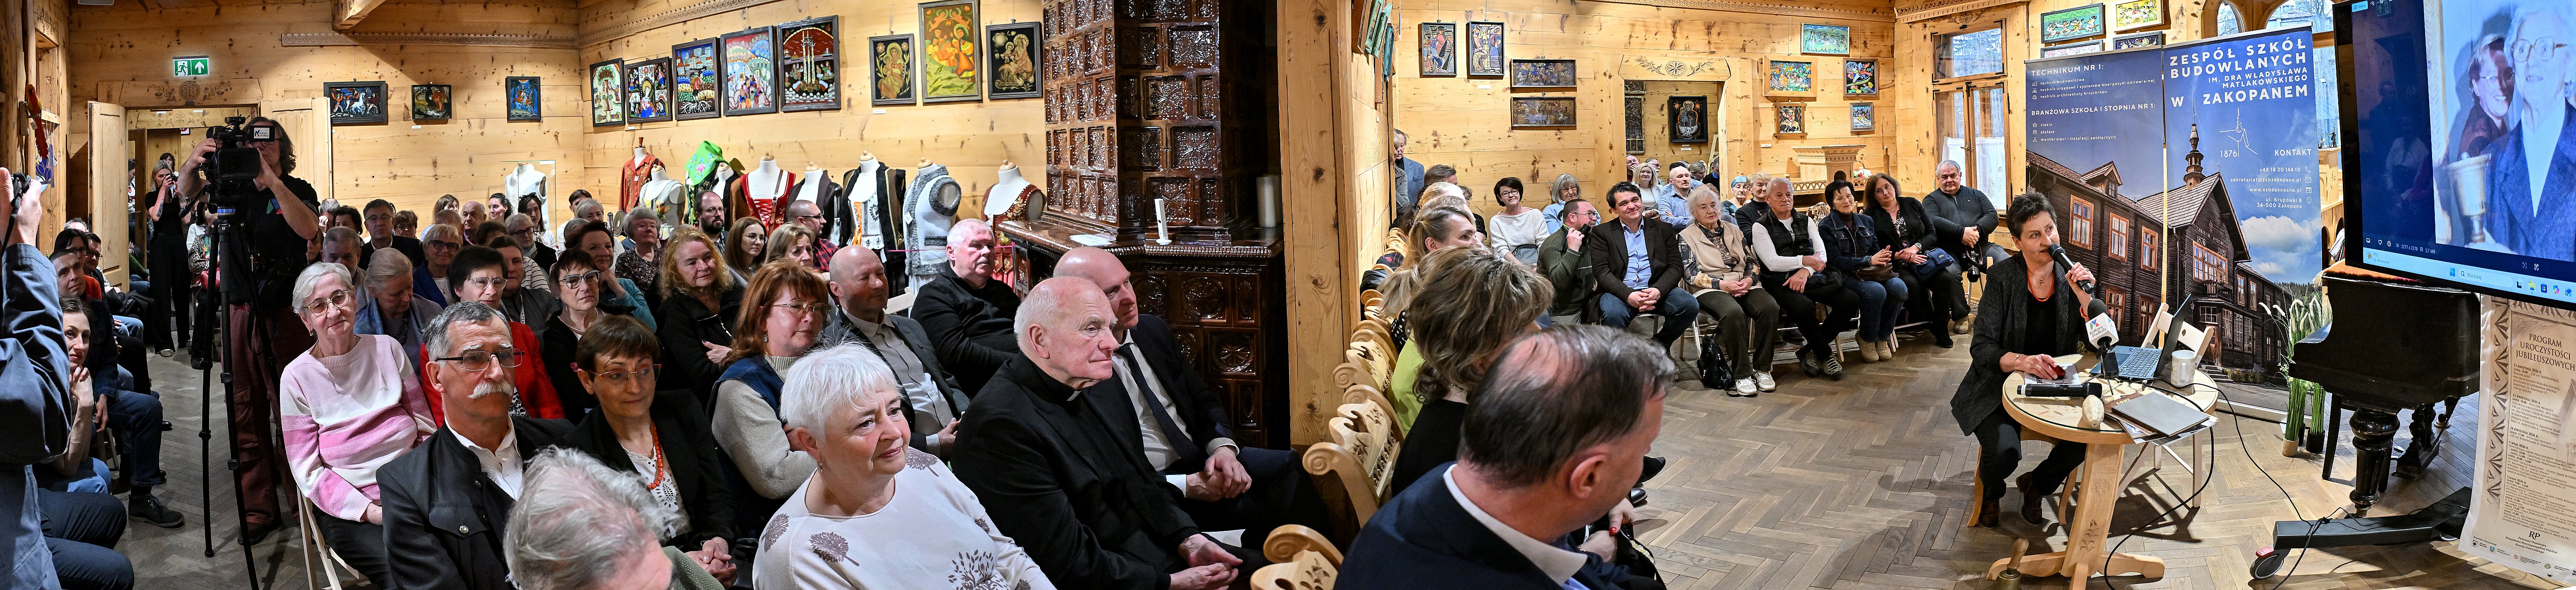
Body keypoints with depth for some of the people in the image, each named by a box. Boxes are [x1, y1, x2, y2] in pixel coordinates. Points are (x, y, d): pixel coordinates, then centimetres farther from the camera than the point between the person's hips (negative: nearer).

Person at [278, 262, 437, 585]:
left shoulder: (386, 349, 7)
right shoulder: (297, 377, 0)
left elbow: (426, 429, 8)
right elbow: (309, 470, -2)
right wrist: (370, 511, -16)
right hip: (350, 508, -2)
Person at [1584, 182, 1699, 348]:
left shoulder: (1663, 230, 17)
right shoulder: (1602, 233, 10)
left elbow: (1676, 267, 9)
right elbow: (1601, 272, -1)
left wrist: (1658, 290, -13)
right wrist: (1629, 295, -19)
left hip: (1657, 292, 3)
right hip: (1620, 293, -2)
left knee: (1690, 305, -25)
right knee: (1613, 314, -36)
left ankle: (1659, 346, -3)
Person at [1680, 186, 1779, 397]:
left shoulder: (1733, 230, 21)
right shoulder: (1687, 236, 7)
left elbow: (1752, 262, 16)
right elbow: (1691, 274, -4)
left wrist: (1750, 279, -6)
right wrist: (1721, 284, -15)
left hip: (1744, 285, 4)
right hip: (1711, 290, -4)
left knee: (1770, 307, -27)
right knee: (1733, 312, -38)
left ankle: (1762, 369, -17)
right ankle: (1743, 375, -29)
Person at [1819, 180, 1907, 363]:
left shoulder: (1866, 221, 16)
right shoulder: (1826, 226, -1)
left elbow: (1876, 251, 15)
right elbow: (1836, 260, -11)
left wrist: (1882, 259, -11)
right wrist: (1869, 261, -23)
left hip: (1871, 273, 5)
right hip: (1844, 276, -5)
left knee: (1899, 287, -26)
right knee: (1876, 291, -35)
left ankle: (1883, 337, -5)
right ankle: (1867, 341, -11)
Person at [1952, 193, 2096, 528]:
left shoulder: (2071, 277, 0)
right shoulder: (2004, 276, -10)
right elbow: (1982, 349, -15)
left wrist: (2085, 296, -18)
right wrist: (2022, 362, -34)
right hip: (2000, 388, -3)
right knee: (2004, 451, -30)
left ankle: (2037, 484, 11)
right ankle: (1991, 493, 11)